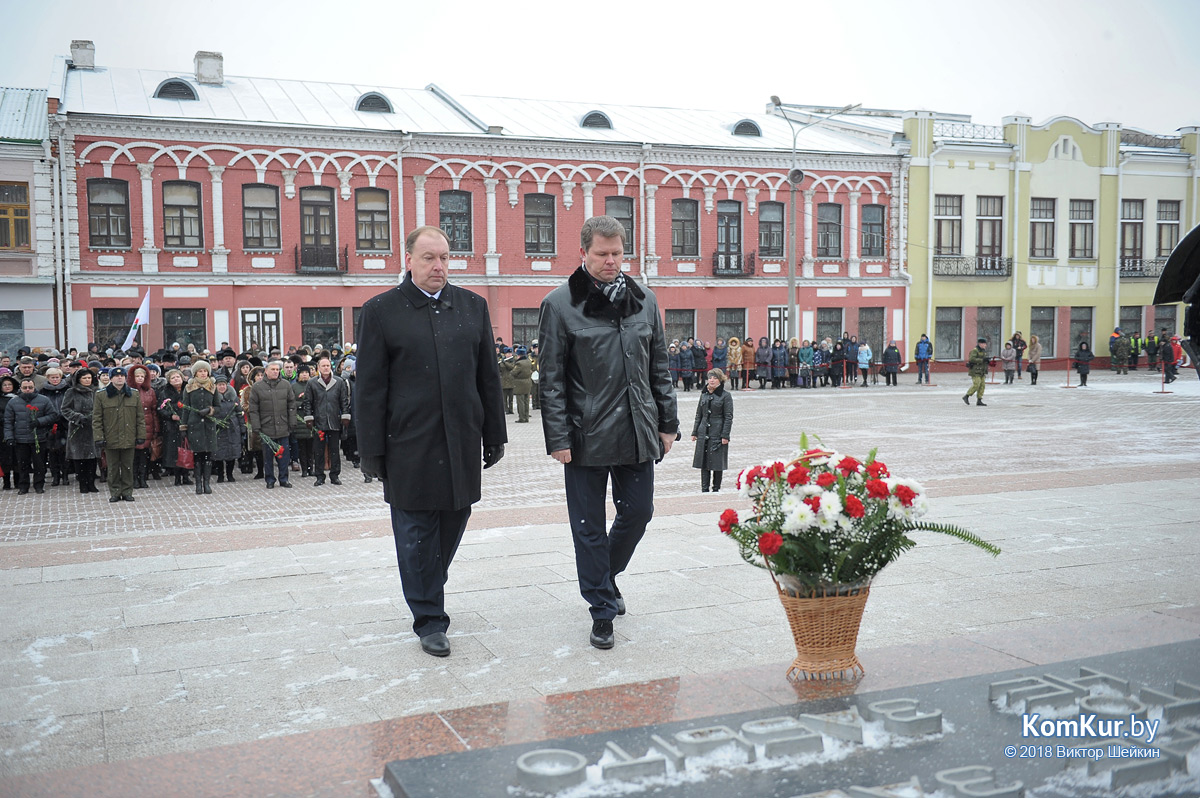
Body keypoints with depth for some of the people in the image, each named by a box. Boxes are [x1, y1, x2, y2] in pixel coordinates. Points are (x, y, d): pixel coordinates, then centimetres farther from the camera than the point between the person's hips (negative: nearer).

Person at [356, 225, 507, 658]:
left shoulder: (473, 306, 9)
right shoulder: (381, 311, -1)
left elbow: (488, 377, 11)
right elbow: (369, 389, -3)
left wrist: (494, 436, 9)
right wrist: (372, 452, -6)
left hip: (462, 442, 4)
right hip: (409, 446, -3)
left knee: (453, 523, 12)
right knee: (417, 534, 4)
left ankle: (428, 591, 36)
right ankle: (429, 620, 17)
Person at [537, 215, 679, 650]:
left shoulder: (644, 301, 9)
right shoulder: (560, 304, -4)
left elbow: (659, 367, 14)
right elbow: (551, 379, -5)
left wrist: (667, 422, 10)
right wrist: (558, 438, -9)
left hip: (637, 432, 4)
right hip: (587, 437, -4)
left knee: (637, 513, 11)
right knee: (589, 526, 4)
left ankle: (606, 575, 39)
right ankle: (602, 610, 18)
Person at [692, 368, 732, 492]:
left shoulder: (725, 396, -3)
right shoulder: (704, 395, 11)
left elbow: (728, 417, -6)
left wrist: (725, 435, -11)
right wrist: (694, 432, 11)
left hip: (718, 433, -5)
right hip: (703, 433, 5)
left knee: (717, 463, 1)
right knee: (703, 461, 4)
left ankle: (716, 489, 12)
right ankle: (704, 489, 9)